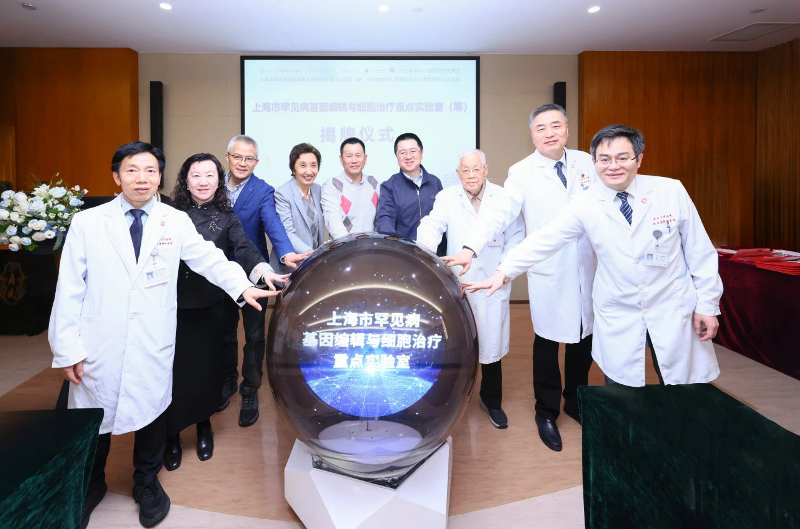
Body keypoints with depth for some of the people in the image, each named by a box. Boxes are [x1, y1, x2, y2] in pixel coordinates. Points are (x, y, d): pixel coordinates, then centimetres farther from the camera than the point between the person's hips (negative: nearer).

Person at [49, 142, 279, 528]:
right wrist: (67, 348, -4)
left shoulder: (176, 221, 3)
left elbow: (209, 258, -2)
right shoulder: (87, 222, 1)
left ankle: (147, 482, 39)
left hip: (153, 345, 1)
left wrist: (242, 286, -19)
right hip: (98, 344, 0)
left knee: (152, 411, 14)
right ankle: (91, 485, 42)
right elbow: (69, 289, -1)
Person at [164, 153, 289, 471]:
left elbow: (244, 248, -15)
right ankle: (171, 435, 27)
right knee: (174, 369, 5)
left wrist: (262, 268, -35)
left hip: (210, 305, 1)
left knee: (206, 367, 11)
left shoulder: (226, 217, 1)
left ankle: (204, 426, 35)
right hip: (174, 304, 0)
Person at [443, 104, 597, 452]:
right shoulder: (522, 172, -6)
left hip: (589, 267, 4)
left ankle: (575, 402, 38)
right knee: (547, 343, 6)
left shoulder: (587, 162, 6)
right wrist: (471, 248, -33)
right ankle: (546, 413, 26)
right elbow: (500, 214, -18)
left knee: (583, 339, 14)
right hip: (549, 275, -3)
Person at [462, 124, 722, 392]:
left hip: (673, 312, 1)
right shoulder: (586, 204, -6)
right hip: (618, 318, 0)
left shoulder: (671, 191, -6)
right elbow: (545, 239, -13)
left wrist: (707, 305, 1)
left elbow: (699, 250, -1)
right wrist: (504, 272, -24)